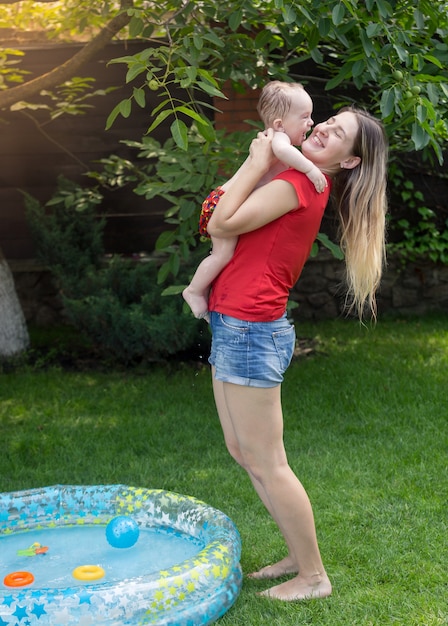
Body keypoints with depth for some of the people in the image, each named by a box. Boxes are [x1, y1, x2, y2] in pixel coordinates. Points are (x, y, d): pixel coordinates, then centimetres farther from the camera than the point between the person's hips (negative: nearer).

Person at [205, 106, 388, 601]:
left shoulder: (296, 184, -15)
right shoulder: (304, 185, 14)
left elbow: (221, 224, -16)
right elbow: (221, 220, 17)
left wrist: (257, 164, -8)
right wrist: (257, 162, 8)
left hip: (249, 331, -10)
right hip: (234, 330, 10)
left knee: (267, 463, -1)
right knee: (243, 453, 17)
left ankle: (313, 576, 14)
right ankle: (298, 555, 29)